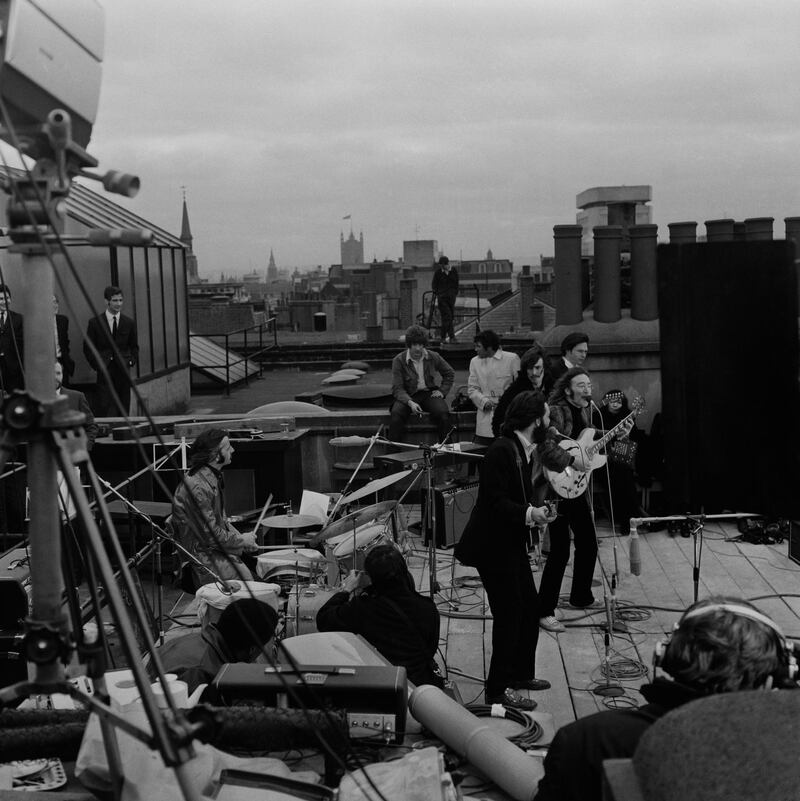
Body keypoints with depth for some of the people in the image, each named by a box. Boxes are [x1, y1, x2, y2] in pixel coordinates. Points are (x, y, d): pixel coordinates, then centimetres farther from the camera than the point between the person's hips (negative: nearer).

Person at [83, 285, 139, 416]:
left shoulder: (129, 323, 8)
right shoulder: (95, 322, 1)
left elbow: (134, 346, 19)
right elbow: (87, 347, 6)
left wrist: (131, 361, 3)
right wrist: (96, 365, -3)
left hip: (123, 371, 3)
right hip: (104, 371, -2)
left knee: (123, 409, 4)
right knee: (105, 410, -8)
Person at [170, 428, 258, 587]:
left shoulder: (214, 477, 8)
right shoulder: (198, 487, -25)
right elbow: (209, 535, -23)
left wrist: (240, 539, 4)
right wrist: (241, 541, -11)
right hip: (199, 554, -10)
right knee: (245, 578, -19)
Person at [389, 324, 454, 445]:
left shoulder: (433, 357, 1)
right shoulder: (399, 360, -7)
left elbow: (449, 373, 19)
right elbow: (397, 388, -11)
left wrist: (442, 391, 4)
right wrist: (410, 403, -29)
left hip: (429, 393, 2)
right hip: (408, 396, -1)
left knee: (443, 413, -29)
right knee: (396, 414, -33)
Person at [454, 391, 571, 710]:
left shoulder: (530, 450, 9)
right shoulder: (501, 451, -21)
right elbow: (494, 501, -24)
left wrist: (538, 510, 3)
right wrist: (529, 513, -30)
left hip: (513, 541, 10)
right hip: (492, 544, -10)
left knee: (530, 607, 15)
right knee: (509, 613, -6)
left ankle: (521, 674, 30)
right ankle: (498, 689, 4)